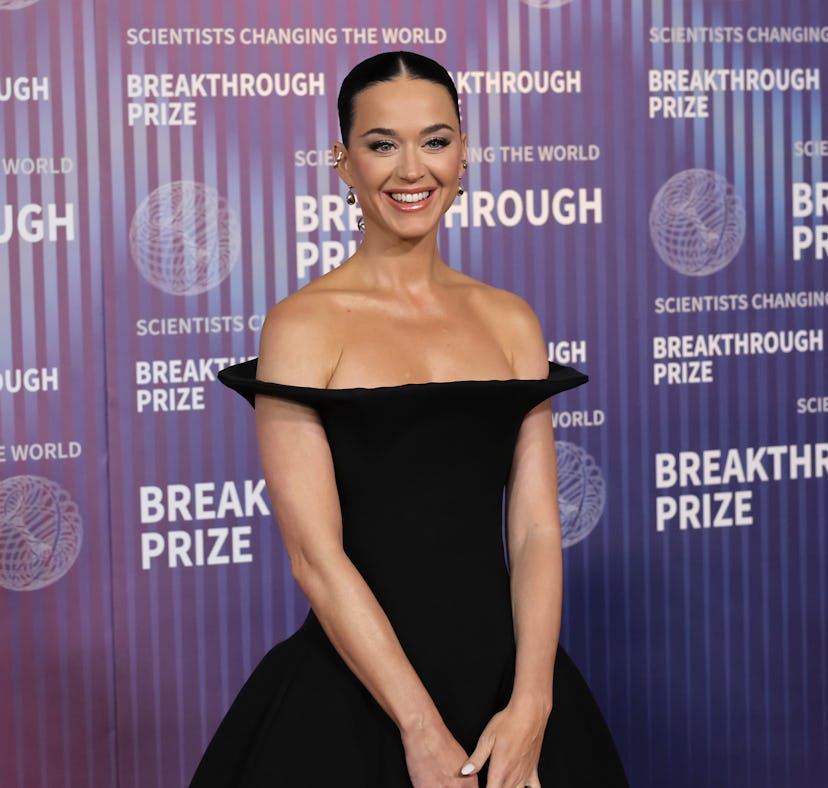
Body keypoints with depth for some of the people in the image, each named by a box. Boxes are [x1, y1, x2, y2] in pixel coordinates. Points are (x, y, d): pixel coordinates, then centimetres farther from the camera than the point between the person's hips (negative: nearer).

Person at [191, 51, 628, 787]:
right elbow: (316, 554, -12)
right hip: (357, 694, -3)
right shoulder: (303, 324, -6)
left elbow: (536, 529, 1)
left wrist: (529, 707, -12)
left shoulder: (510, 320, 6)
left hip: (507, 672, 4)